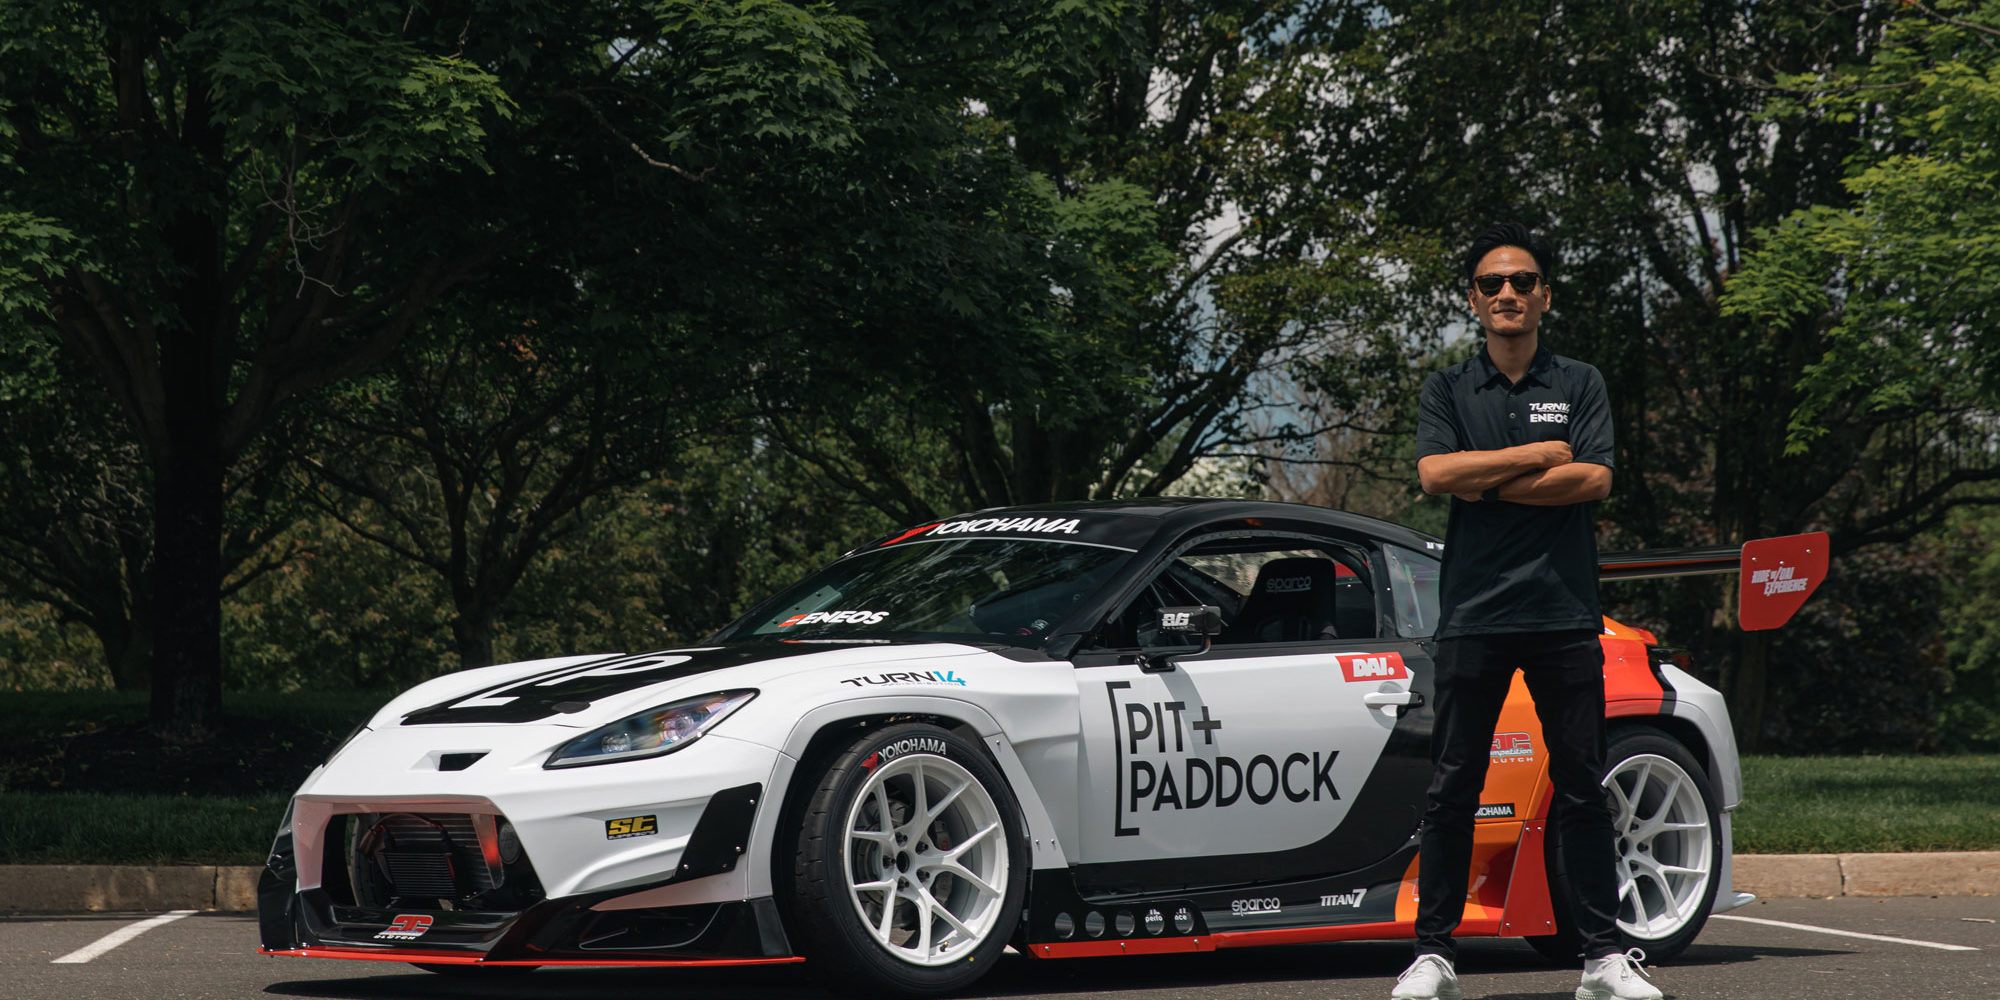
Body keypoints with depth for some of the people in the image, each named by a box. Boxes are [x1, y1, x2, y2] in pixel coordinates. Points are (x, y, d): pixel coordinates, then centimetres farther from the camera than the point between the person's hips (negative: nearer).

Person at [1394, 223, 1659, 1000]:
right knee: (1453, 788, 0)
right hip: (1473, 611, 0)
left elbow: (1594, 479, -5)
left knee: (1581, 785, 2)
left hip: (1565, 612, 0)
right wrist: (1539, 456, -6)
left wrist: (1486, 483, -7)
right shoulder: (1448, 391, 11)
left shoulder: (1580, 385, 10)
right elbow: (1436, 472, -7)